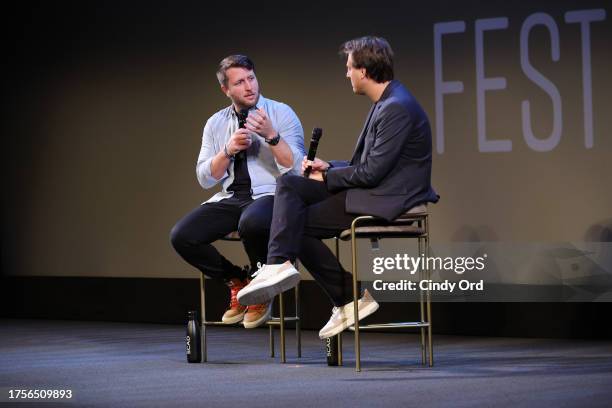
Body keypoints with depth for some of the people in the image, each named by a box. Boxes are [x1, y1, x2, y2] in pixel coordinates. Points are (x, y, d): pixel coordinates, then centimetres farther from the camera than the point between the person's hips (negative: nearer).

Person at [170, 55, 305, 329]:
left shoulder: (282, 114, 1)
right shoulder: (216, 123, 12)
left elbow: (295, 170, -9)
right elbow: (204, 178, 8)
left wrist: (271, 135, -21)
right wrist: (229, 150, -8)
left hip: (270, 196, -4)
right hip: (231, 198, 5)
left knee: (251, 223, -40)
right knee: (181, 236, -19)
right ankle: (237, 282, 6)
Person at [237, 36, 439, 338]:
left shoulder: (397, 108, -19)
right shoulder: (385, 103, 14)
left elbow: (373, 172, -21)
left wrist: (328, 178, -6)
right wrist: (330, 168, 9)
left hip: (387, 201, -10)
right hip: (372, 191, 10)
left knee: (298, 224, -5)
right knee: (288, 184, 1)